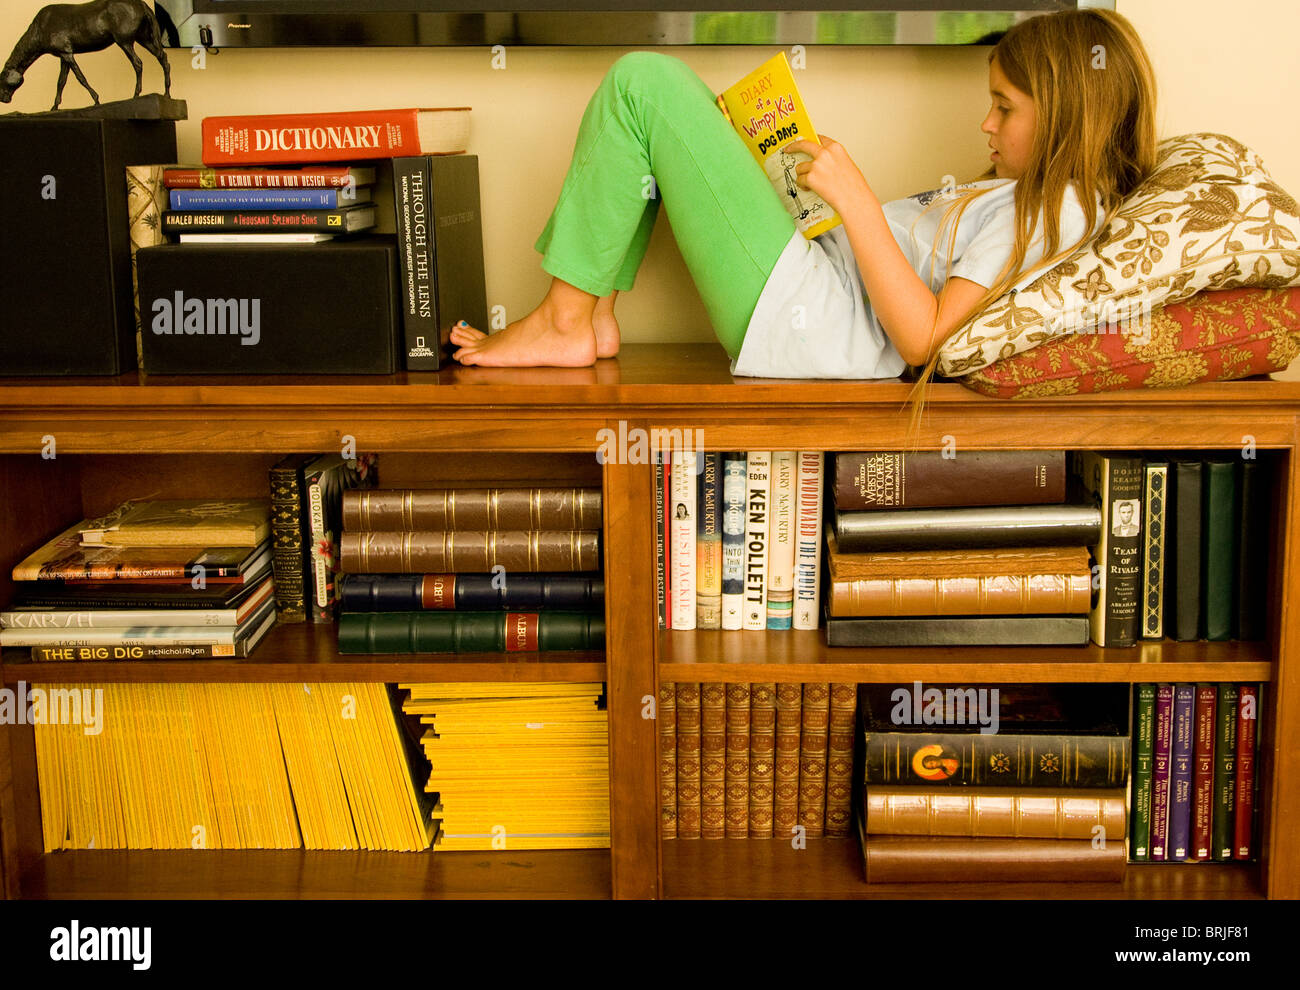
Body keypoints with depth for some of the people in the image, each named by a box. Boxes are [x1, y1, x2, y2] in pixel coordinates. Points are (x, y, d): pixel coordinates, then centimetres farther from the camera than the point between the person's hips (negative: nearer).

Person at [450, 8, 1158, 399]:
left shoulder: (1057, 208, -14)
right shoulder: (1024, 195, 18)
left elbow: (921, 338, -23)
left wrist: (854, 197, -21)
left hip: (799, 324, -11)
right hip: (816, 271, 11)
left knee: (642, 83, -13)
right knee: (656, 83, 17)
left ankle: (564, 323, -5)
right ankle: (594, 314, 8)